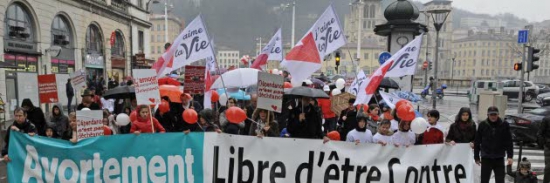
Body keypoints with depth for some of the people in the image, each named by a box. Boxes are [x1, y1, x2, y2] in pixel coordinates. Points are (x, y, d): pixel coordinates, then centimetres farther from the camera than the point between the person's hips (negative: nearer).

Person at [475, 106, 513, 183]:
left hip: (499, 158, 0)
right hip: (486, 158, 0)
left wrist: (510, 156, -6)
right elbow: (477, 142, 1)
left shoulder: (504, 125, -2)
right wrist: (476, 157, 2)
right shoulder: (483, 125, -3)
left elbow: (509, 142, 0)